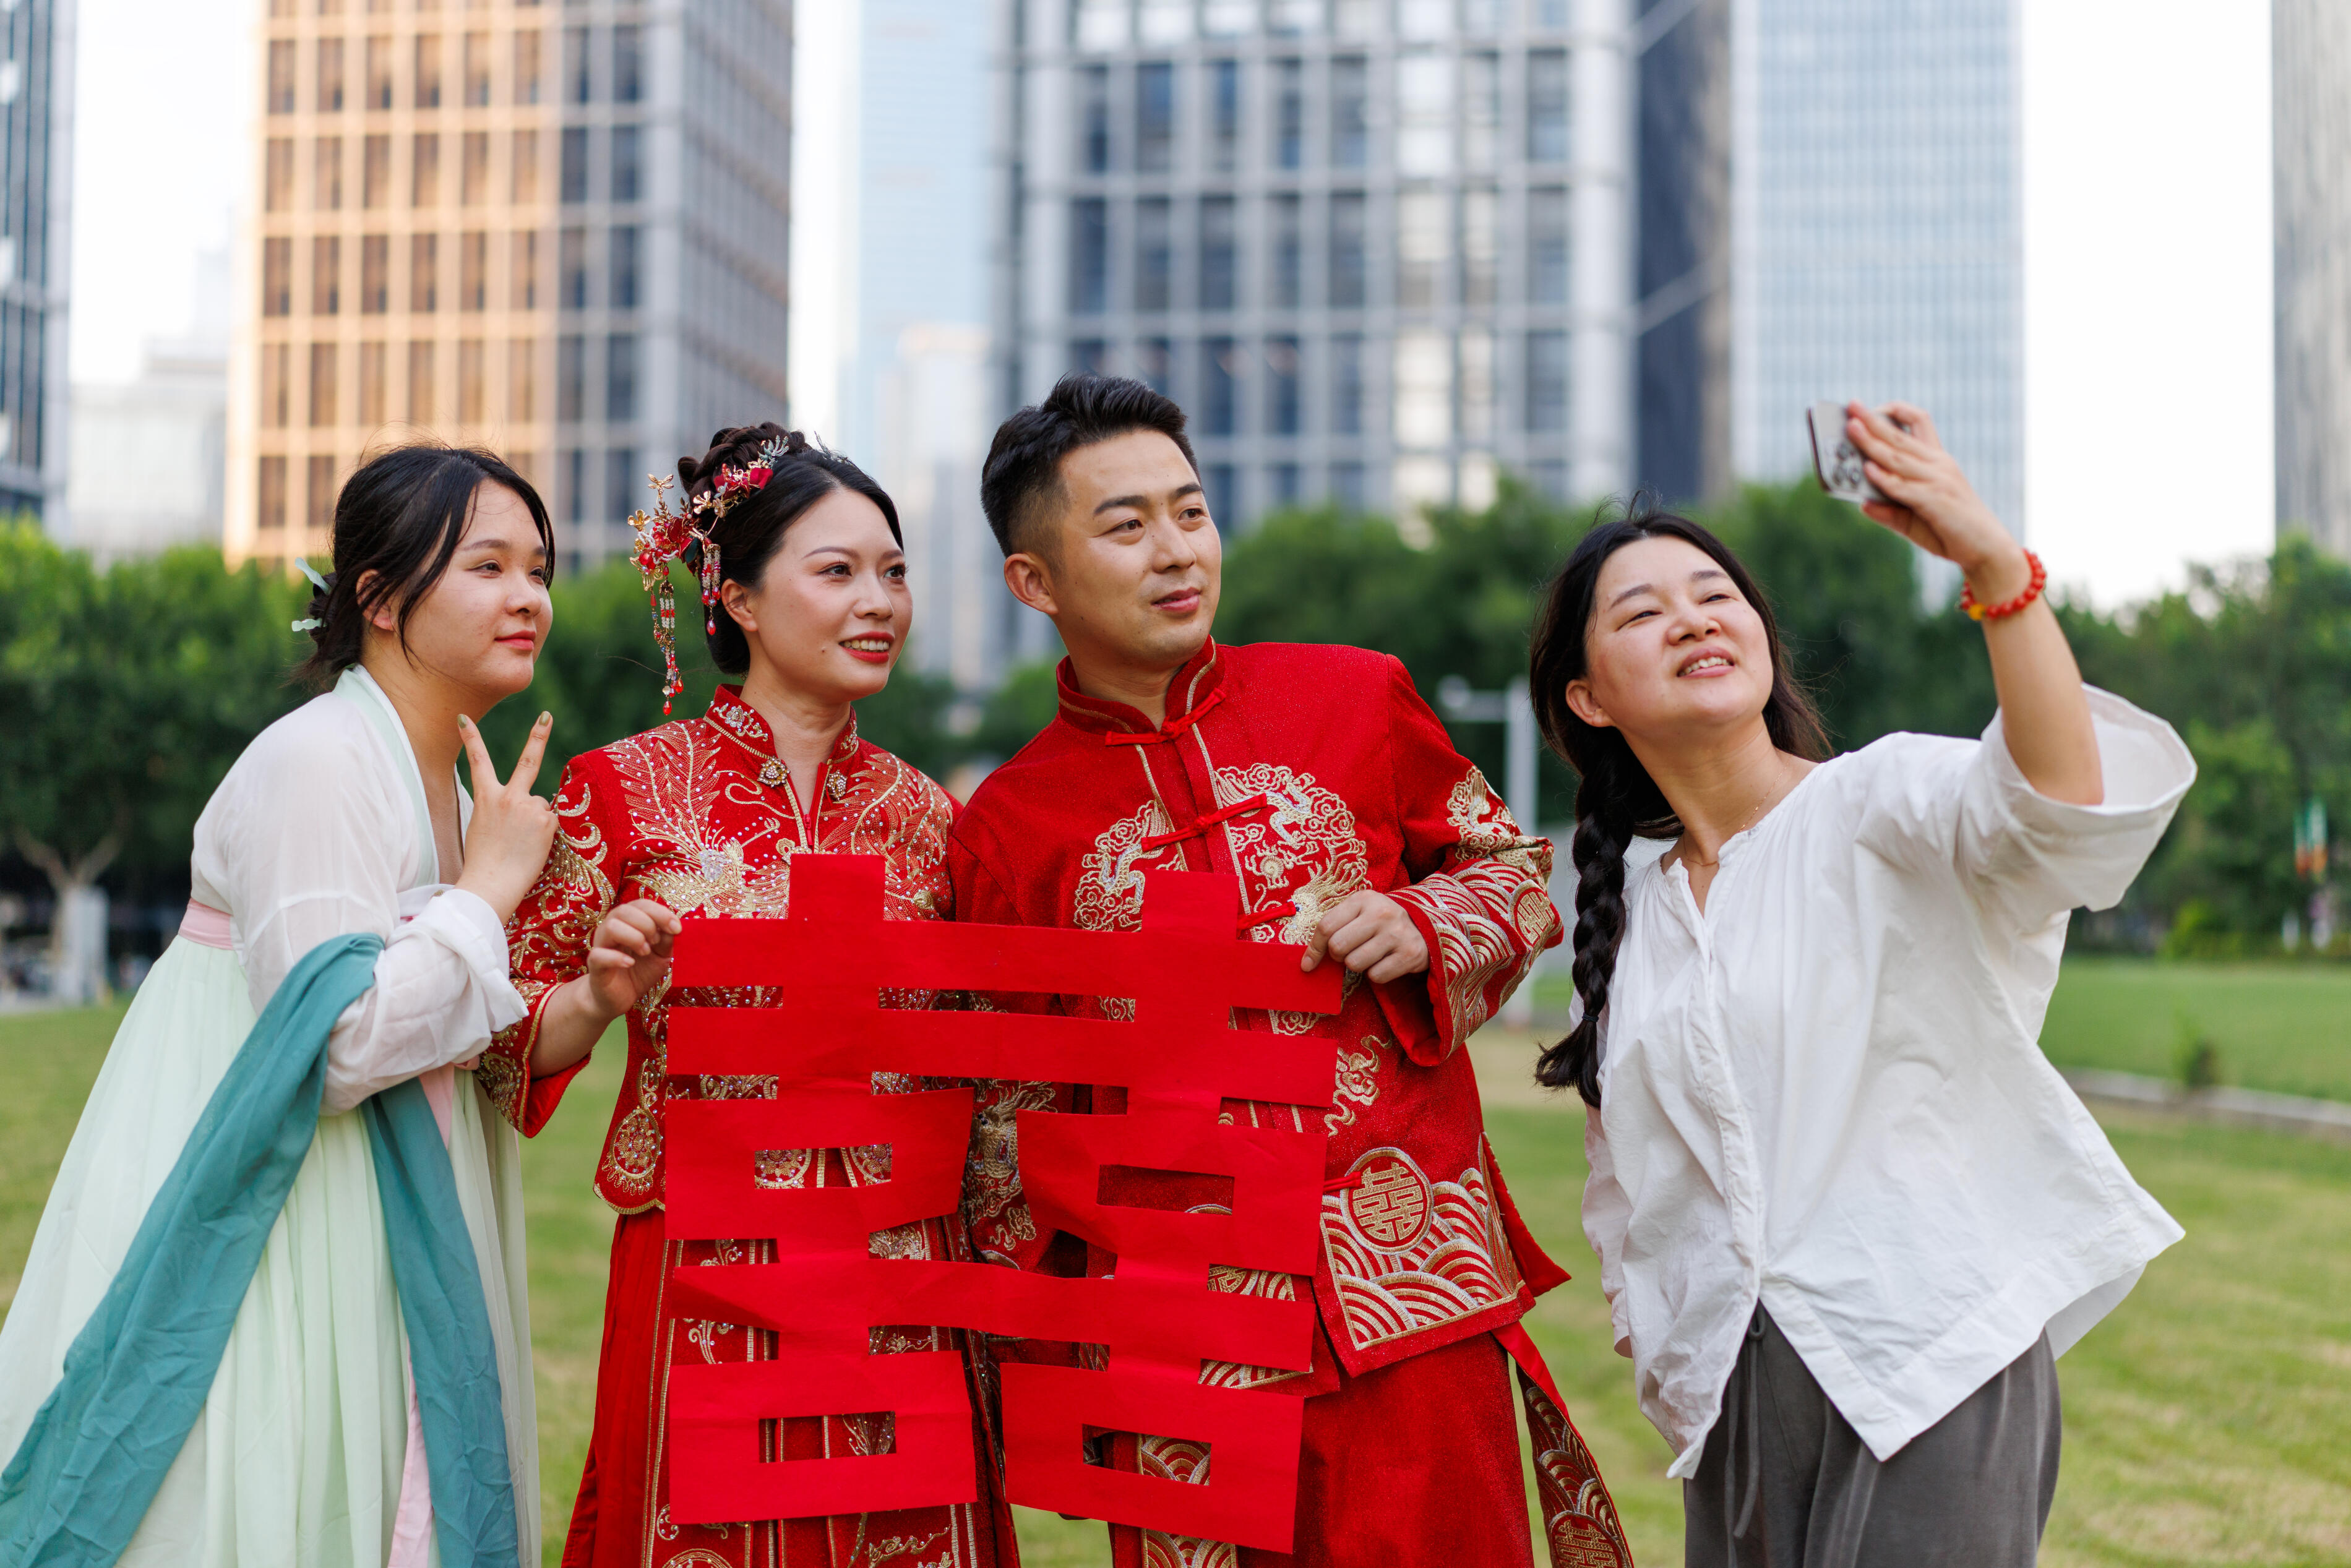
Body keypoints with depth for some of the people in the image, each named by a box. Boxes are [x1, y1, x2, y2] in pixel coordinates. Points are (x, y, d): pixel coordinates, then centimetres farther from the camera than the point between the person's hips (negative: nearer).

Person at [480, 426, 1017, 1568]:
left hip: (899, 1287, 3)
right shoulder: (626, 789, -1)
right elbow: (513, 1038, 1)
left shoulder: (925, 819, 9)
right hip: (703, 1280, -3)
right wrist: (601, 997, -17)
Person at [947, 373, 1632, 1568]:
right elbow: (1014, 1112, 12)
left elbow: (1519, 875, 15)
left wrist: (1423, 925, -6)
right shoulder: (1004, 830, 3)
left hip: (1414, 1285, 0)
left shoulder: (1359, 700, 3)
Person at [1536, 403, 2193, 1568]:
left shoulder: (1881, 806, -6)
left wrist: (1993, 565, -40)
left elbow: (2058, 795, -29)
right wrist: (1658, 1348, 19)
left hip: (1931, 1353, -5)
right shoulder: (1629, 908, 12)